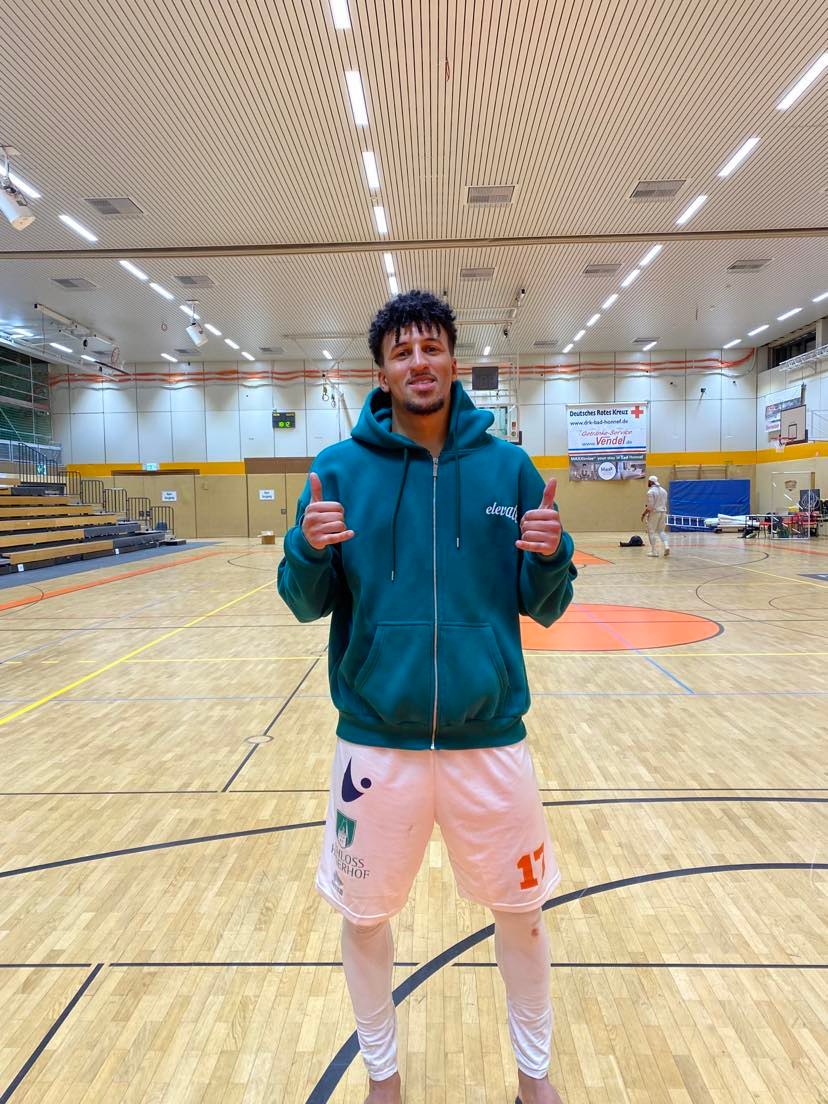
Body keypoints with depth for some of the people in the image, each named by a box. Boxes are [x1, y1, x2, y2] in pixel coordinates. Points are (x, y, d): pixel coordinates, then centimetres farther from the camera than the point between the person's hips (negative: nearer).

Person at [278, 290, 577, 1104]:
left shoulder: (509, 467, 0)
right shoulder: (340, 468, -2)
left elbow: (544, 607, 1)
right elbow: (307, 605, -1)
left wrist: (552, 555, -19)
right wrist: (308, 551, -21)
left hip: (489, 739, 1)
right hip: (375, 742, 0)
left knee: (520, 911, 18)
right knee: (364, 915, 16)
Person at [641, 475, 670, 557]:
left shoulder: (651, 491, -13)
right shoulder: (663, 490, 10)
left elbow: (650, 506, -16)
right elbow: (665, 503, 13)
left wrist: (644, 514, -8)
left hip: (654, 512, -7)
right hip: (663, 512, 7)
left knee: (651, 531, 4)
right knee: (661, 531, 16)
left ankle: (654, 551, 3)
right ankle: (666, 546, -5)